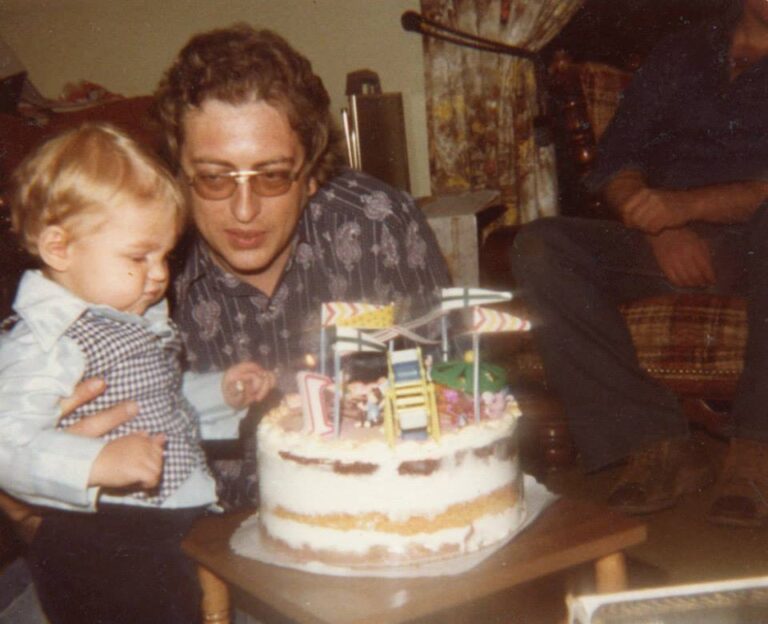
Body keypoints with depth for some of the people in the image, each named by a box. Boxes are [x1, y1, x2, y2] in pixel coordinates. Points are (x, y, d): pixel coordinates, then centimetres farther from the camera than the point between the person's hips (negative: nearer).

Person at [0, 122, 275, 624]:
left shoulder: (139, 317, 15)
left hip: (180, 518, 9)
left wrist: (221, 392, 14)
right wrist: (95, 463, -37)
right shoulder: (44, 342, -15)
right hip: (101, 545, -9)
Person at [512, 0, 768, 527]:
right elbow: (616, 164, 10)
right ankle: (654, 441, -27)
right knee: (542, 247, -22)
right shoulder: (681, 54, 20)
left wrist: (687, 205, -22)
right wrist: (662, 228, -10)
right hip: (674, 246, 3)